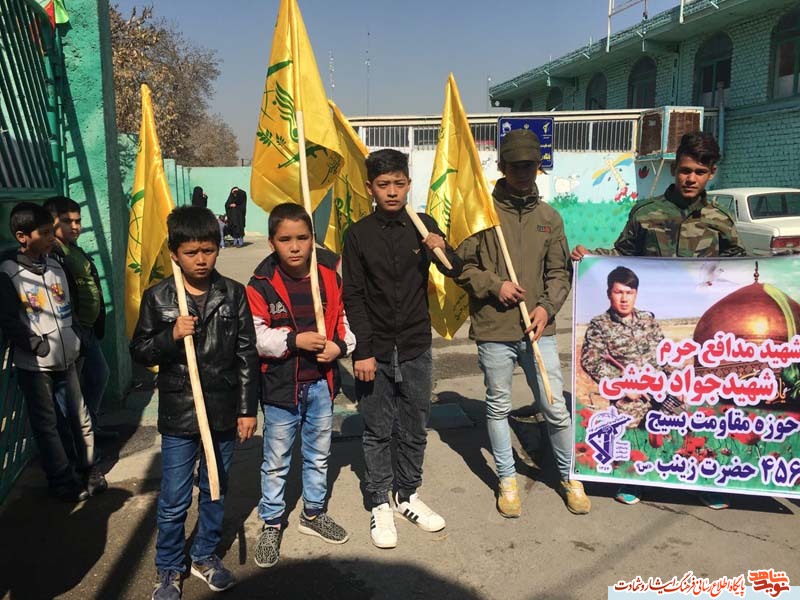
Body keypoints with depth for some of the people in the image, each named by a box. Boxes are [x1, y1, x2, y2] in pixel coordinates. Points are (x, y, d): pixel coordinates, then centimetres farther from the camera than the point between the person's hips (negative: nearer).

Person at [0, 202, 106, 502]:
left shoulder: (55, 265, 9)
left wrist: (76, 339, 7)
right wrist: (39, 346, -14)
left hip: (66, 359, 5)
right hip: (34, 365, -5)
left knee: (80, 418, 11)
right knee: (47, 425, 5)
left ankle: (88, 469, 28)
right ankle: (62, 481, 19)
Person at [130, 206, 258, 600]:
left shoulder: (234, 294, -2)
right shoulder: (157, 297, -4)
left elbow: (247, 355, 1)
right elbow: (139, 353, 2)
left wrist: (248, 409, 0)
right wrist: (171, 336, -17)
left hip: (224, 413, 1)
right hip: (178, 416, -1)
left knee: (215, 492, 16)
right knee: (174, 500, 8)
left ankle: (205, 556, 37)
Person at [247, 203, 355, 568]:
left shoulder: (330, 276, -3)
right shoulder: (261, 285, -13)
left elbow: (343, 317, 7)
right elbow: (255, 337, -15)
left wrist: (341, 345, -11)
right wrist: (294, 340, -25)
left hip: (321, 381, 4)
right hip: (280, 385, -4)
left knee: (319, 453, 20)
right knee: (276, 461, 9)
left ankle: (313, 513, 40)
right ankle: (271, 524, 28)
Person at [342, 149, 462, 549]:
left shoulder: (424, 226, 1)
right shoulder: (358, 234, -4)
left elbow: (456, 272, 7)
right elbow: (353, 297, -5)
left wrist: (442, 251, -15)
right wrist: (362, 351, -10)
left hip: (416, 347, 2)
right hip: (375, 351, -2)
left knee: (415, 428, 13)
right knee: (377, 431, 8)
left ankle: (408, 496, 31)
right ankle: (380, 505, 23)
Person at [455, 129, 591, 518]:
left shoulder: (549, 217, 8)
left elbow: (560, 271, 10)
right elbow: (461, 265, 0)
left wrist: (547, 306, -6)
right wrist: (495, 285, -13)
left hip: (538, 329, 2)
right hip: (493, 329, -2)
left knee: (556, 408, 6)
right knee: (498, 407, 11)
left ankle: (569, 477, 28)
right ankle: (507, 479, 29)